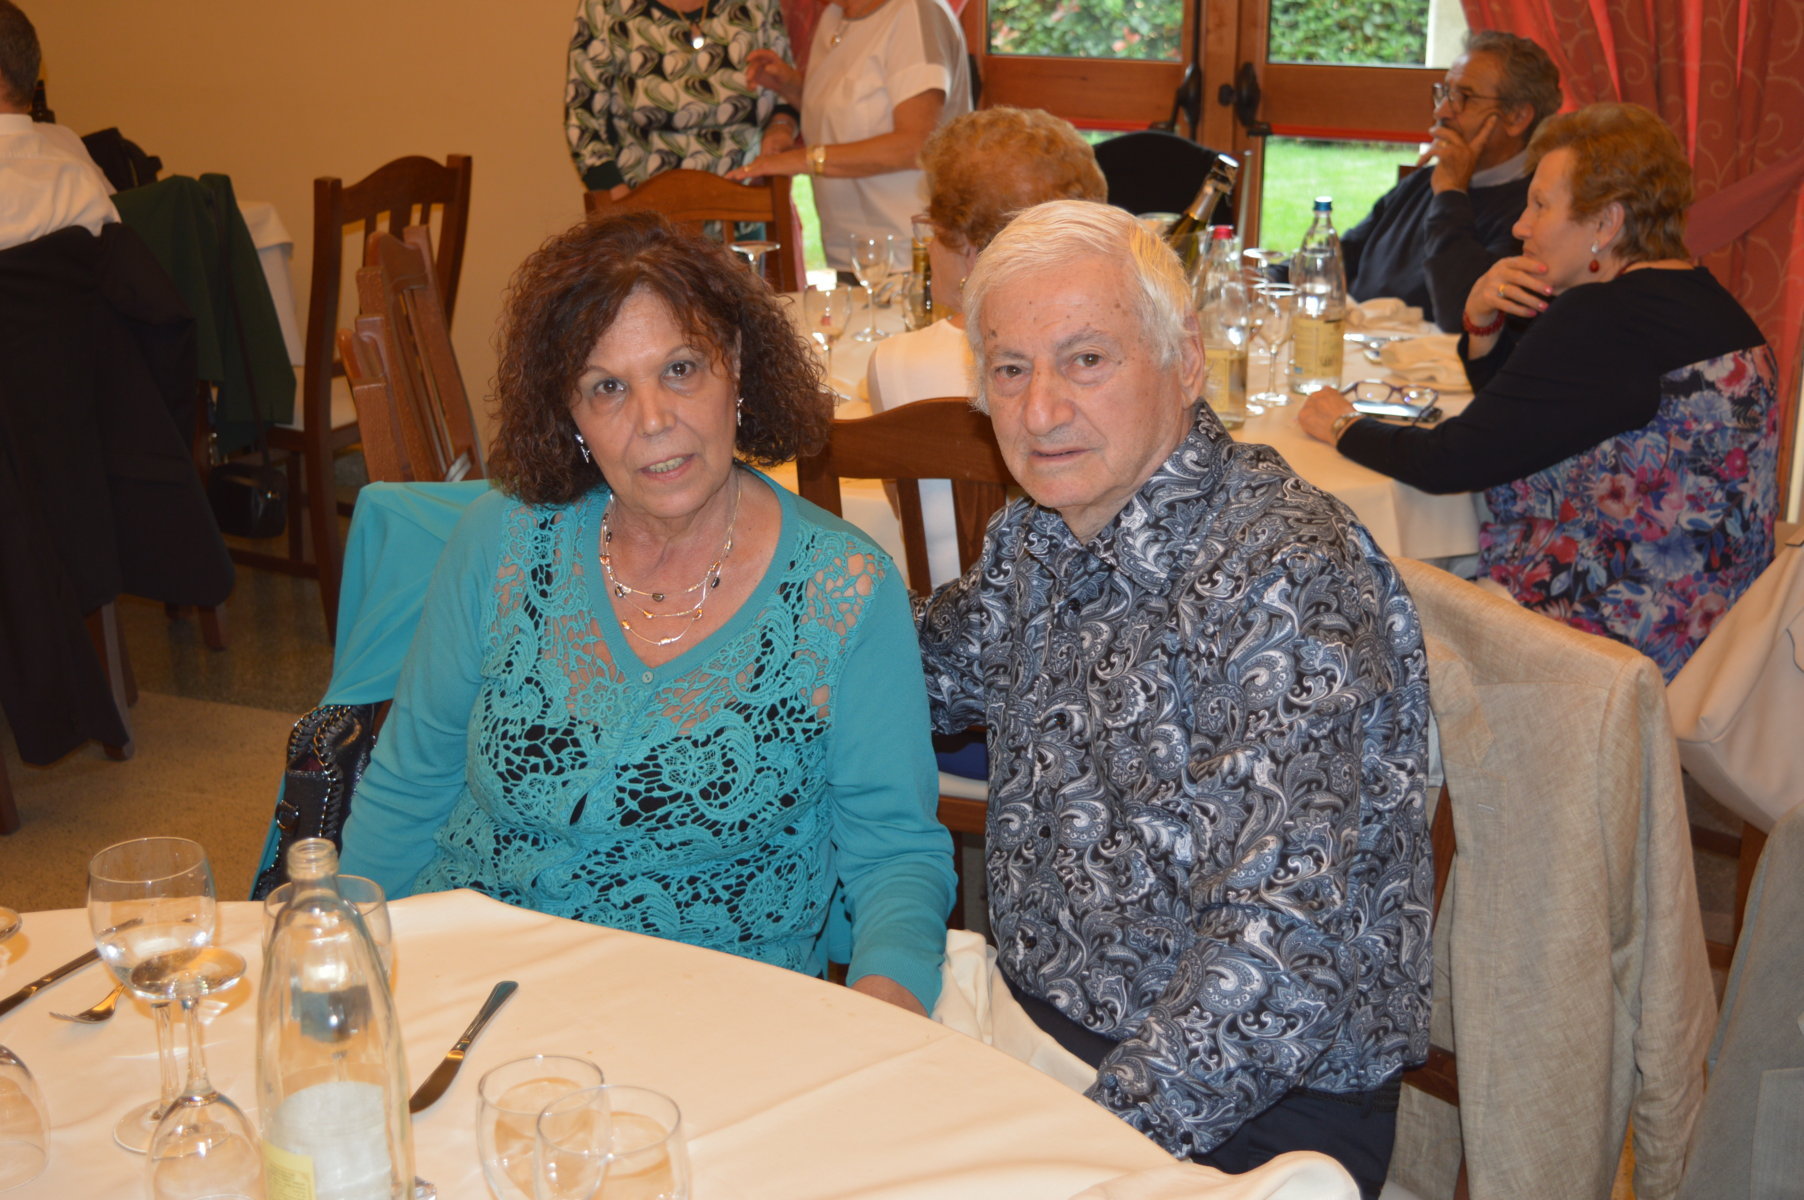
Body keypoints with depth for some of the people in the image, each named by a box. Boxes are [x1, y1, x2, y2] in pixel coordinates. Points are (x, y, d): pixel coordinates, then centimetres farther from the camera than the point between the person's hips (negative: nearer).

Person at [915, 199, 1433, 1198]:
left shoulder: (1284, 580, -23)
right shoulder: (1038, 537, 3)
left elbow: (1281, 948, -29)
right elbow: (927, 674, 24)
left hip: (1254, 1108, -7)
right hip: (1036, 1021, 7)